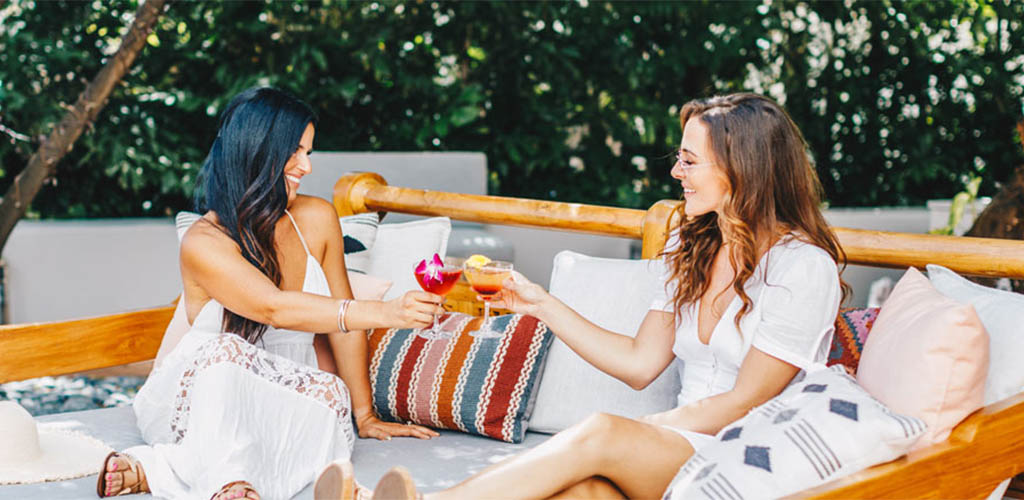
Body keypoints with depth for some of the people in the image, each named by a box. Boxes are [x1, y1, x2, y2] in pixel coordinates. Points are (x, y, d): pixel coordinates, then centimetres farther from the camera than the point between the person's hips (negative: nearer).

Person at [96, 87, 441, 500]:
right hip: (195, 403, -4)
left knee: (331, 394, -32)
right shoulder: (204, 243, -16)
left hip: (281, 406, 4)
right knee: (226, 352, -36)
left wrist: (366, 417, 7)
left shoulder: (316, 219, -1)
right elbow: (275, 309, -31)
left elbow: (342, 315, 6)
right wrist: (383, 313, -42)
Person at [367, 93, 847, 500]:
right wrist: (542, 305, 7)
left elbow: (745, 405, -10)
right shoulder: (691, 245, 14)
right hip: (681, 448, 6)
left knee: (601, 434, -32)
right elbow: (640, 363, 11)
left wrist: (641, 429, -8)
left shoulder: (805, 266, -9)